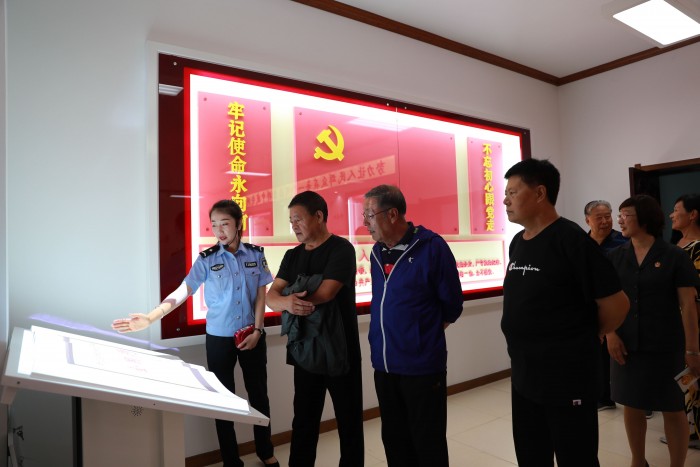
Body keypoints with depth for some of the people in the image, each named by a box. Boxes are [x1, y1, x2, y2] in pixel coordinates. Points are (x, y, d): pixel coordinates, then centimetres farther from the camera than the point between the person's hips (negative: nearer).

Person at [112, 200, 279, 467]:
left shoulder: (256, 254, -3)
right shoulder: (206, 259, -7)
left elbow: (261, 295, -1)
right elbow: (183, 291, -16)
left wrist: (257, 330, -7)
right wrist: (150, 318, -28)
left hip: (252, 335, 1)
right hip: (219, 339, -1)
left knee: (258, 393, 14)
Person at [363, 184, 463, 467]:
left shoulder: (432, 247, -13)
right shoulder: (377, 252, 6)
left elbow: (451, 304, -4)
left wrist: (425, 334, 8)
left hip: (422, 365, -5)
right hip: (383, 364, 6)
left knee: (428, 444, 9)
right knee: (394, 440, 19)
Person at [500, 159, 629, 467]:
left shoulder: (571, 240, -16)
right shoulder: (517, 242, 6)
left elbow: (616, 304, -14)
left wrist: (583, 340, -1)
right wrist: (527, 346, 13)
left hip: (567, 374, -7)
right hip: (523, 373, 7)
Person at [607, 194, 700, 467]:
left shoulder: (674, 257, -5)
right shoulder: (615, 257, 3)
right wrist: (611, 334, -7)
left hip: (665, 347, -3)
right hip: (627, 345, 3)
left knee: (672, 409, 8)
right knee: (631, 406, 14)